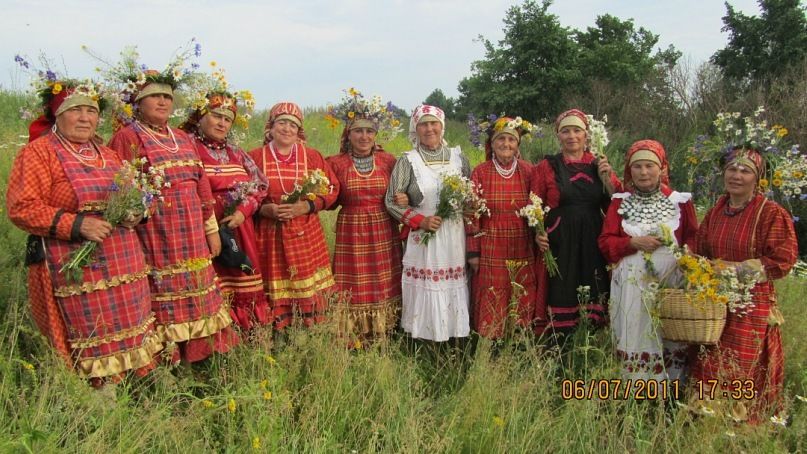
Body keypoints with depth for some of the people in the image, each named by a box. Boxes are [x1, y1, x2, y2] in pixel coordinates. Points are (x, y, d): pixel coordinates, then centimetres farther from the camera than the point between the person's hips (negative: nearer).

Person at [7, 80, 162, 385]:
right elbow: (20, 208, -12)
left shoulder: (108, 155, 17)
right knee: (94, 343, -3)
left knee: (129, 333, 9)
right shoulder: (38, 152, -3)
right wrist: (76, 225, -21)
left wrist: (135, 214, 1)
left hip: (123, 265, 6)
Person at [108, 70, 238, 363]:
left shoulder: (183, 138, 17)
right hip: (156, 238, -6)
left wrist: (212, 230, 13)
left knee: (197, 299, 11)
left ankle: (201, 359, 23)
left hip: (192, 237, 7)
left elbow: (201, 185, 15)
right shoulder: (128, 138, -3)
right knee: (165, 302, -2)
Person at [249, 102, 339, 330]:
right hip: (269, 237, -1)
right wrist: (264, 209, -13)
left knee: (309, 294, -1)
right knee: (275, 297, -1)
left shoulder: (312, 156, 8)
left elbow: (332, 189, 6)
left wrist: (307, 206, -9)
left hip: (306, 236, 1)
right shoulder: (254, 157, 4)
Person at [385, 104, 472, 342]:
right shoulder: (407, 161, 0)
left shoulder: (458, 157, 8)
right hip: (423, 239, -2)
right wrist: (420, 221, -11)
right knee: (425, 294, -3)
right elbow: (391, 202, -1)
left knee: (455, 294, 4)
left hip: (455, 239, 3)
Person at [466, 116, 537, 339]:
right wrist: (473, 251, -4)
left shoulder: (528, 172, 4)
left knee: (522, 304, 7)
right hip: (491, 251, -2)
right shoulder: (480, 173, -1)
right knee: (491, 307, 2)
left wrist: (538, 243, 3)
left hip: (522, 251, 2)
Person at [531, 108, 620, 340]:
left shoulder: (599, 165, 12)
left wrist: (607, 178, -4)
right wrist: (537, 234, -15)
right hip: (558, 245, -2)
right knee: (561, 303, -3)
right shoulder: (546, 167, 4)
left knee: (593, 310, 2)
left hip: (593, 245, 3)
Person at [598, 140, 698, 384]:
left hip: (671, 284, 0)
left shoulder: (680, 202, 6)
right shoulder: (620, 202, 7)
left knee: (670, 342, 1)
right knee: (634, 339, 1)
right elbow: (606, 242, 4)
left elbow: (693, 240, 7)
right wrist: (633, 242, -12)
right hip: (631, 286, 0)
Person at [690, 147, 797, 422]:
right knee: (708, 370, 4)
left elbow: (781, 262, -9)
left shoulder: (772, 213, -4)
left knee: (742, 372, -3)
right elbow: (701, 255, 20)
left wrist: (735, 268, -14)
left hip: (752, 307, -5)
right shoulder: (714, 213, 13)